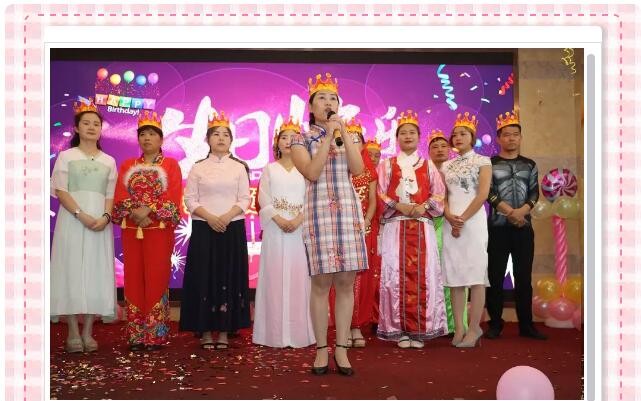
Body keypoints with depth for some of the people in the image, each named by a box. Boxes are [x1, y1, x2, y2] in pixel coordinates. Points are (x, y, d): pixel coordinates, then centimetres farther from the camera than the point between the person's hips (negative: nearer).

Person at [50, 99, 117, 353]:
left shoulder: (109, 161, 13)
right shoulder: (66, 156, 5)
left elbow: (111, 195, 8)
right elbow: (60, 191, -4)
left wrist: (105, 217, -12)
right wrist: (82, 215, -17)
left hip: (101, 223, 3)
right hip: (72, 220, -2)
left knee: (96, 273, 0)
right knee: (72, 272, -3)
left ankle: (87, 332, 7)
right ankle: (73, 333, 3)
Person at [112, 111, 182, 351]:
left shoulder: (171, 165, 6)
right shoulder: (128, 166, 15)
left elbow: (173, 200, -5)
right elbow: (120, 198, 5)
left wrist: (149, 212, -17)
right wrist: (136, 213, -13)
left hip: (160, 230, -3)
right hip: (132, 230, 3)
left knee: (156, 278, -5)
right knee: (133, 278, 2)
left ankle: (156, 334, 1)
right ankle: (136, 335, 8)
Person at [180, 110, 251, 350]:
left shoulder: (239, 168, 7)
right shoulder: (198, 168, 6)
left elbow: (244, 200, 2)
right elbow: (190, 200, 1)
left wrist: (227, 217, -15)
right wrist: (209, 217, -14)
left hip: (232, 229, 1)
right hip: (203, 229, 0)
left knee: (229, 277, 1)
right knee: (204, 277, -1)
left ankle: (224, 331, 8)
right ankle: (205, 331, 6)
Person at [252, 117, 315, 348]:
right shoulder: (270, 169, 11)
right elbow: (263, 199, 1)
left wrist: (298, 219, -14)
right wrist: (279, 219, -13)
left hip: (300, 228, 0)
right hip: (275, 228, 0)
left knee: (298, 276, -1)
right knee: (275, 276, -2)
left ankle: (299, 331, 5)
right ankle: (276, 332, 3)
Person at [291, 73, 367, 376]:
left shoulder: (349, 137, 14)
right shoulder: (301, 139, 5)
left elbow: (357, 169, -3)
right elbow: (312, 173, -11)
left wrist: (344, 133, -6)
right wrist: (328, 137, -10)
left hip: (349, 211, 3)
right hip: (318, 212, -3)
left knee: (346, 282, 1)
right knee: (321, 283, -3)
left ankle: (341, 349, 9)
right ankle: (321, 349, 8)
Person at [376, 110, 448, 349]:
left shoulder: (428, 165, 16)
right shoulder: (387, 165, 13)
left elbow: (439, 194, 7)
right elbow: (381, 194, 2)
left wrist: (423, 207, -11)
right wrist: (401, 206, -12)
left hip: (423, 226, 1)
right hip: (395, 226, -1)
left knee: (422, 275, -5)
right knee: (397, 275, -5)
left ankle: (420, 330, 2)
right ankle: (400, 331, 1)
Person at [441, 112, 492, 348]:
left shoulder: (482, 161, 4)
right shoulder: (447, 166, 17)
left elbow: (483, 194, -6)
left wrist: (463, 219, -12)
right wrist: (450, 217, -8)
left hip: (474, 221, -4)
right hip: (450, 223, 4)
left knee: (475, 274, -6)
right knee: (454, 275, 0)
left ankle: (474, 329, -2)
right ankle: (458, 328, 4)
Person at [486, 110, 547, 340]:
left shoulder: (529, 165, 12)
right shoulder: (490, 164, 3)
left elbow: (534, 193, 4)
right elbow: (489, 193, -6)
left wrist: (522, 211, -14)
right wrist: (510, 213, -15)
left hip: (524, 226, 3)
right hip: (498, 226, -2)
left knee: (524, 277, 4)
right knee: (495, 277, 0)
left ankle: (526, 325, 11)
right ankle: (495, 324, 8)